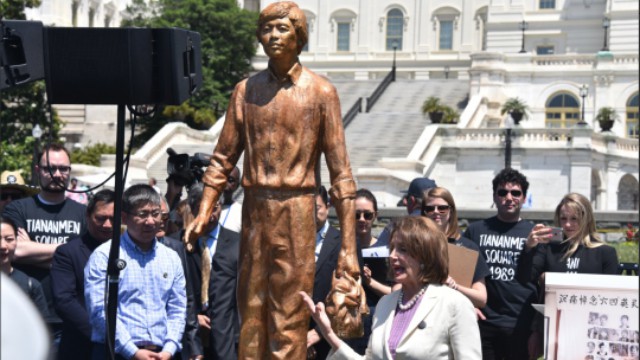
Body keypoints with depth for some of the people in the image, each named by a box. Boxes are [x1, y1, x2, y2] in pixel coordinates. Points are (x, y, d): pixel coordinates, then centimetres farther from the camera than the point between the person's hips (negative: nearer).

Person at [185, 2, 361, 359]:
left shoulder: (321, 91, -1)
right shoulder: (247, 89, 9)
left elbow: (340, 171, -3)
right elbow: (224, 157, 13)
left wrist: (348, 248, -8)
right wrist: (204, 212, 1)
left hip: (296, 212, -3)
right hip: (254, 209, 3)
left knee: (289, 325, -2)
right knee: (251, 316, 8)